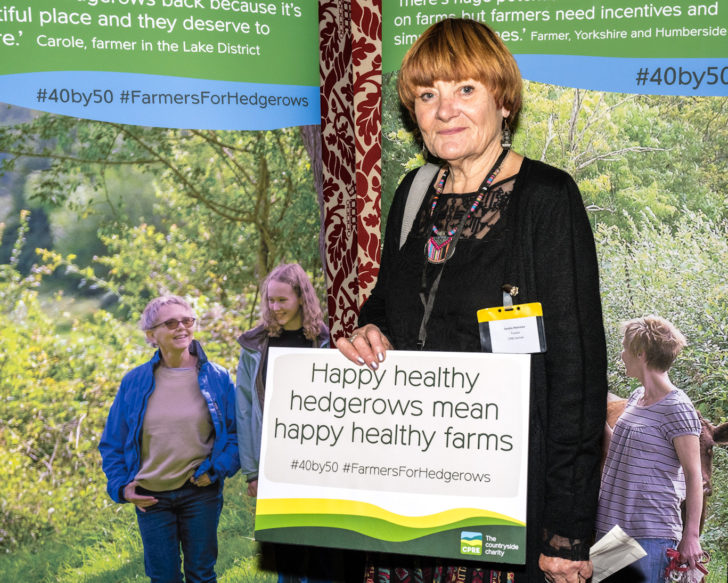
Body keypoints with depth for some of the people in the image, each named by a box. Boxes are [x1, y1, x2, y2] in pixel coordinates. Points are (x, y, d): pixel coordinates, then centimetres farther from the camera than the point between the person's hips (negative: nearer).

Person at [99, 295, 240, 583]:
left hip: (201, 493, -1)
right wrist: (121, 485, -2)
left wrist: (215, 470, -12)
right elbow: (112, 442, 8)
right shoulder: (134, 382, -1)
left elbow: (238, 432, 0)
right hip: (150, 497, 1)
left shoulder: (217, 378, -3)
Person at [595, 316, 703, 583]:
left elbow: (693, 475, -12)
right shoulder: (635, 398, 12)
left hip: (651, 533, -8)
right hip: (612, 526, 8)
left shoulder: (677, 408, -12)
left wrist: (691, 535, -15)